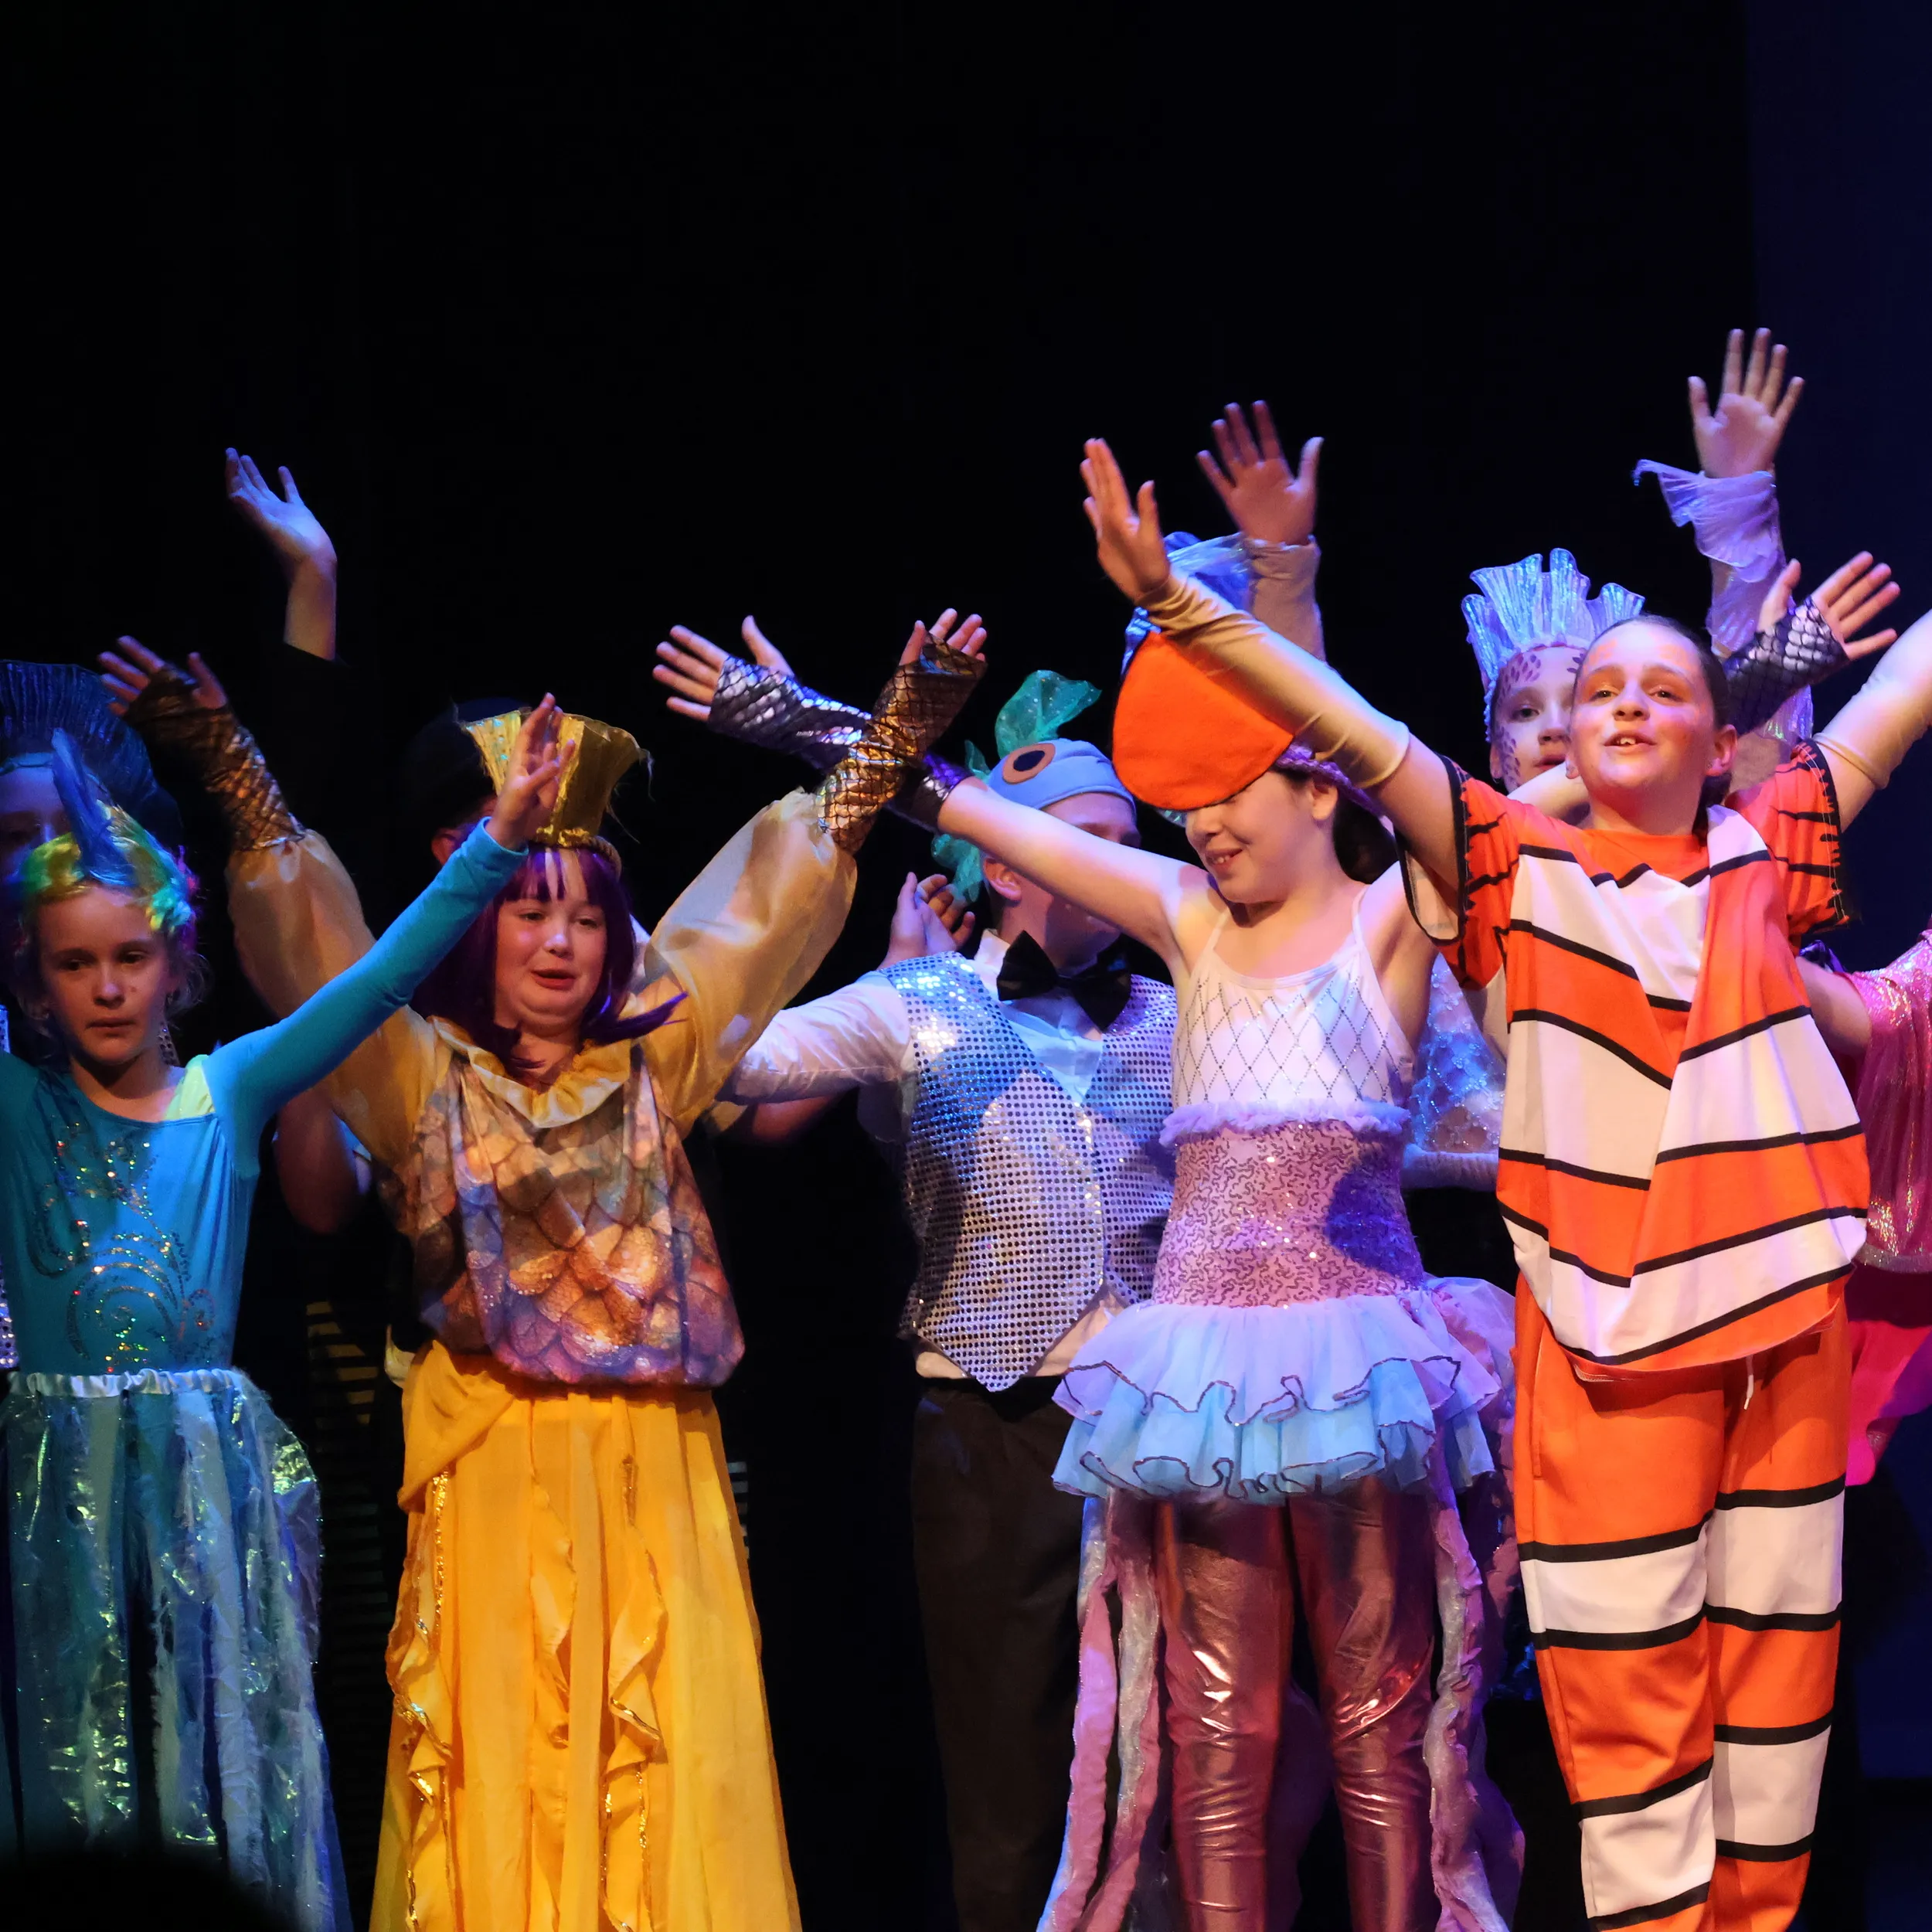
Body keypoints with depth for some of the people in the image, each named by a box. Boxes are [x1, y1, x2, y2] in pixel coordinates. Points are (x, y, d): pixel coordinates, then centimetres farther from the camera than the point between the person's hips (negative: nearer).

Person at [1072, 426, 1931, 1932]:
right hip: (1610, 1332, -3)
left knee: (1775, 1646, 8)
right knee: (1624, 1669, -2)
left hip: (1787, 1313, 3)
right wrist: (1174, 602, -14)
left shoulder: (1764, 858, 7)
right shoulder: (1520, 869, 2)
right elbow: (1355, 734, -7)